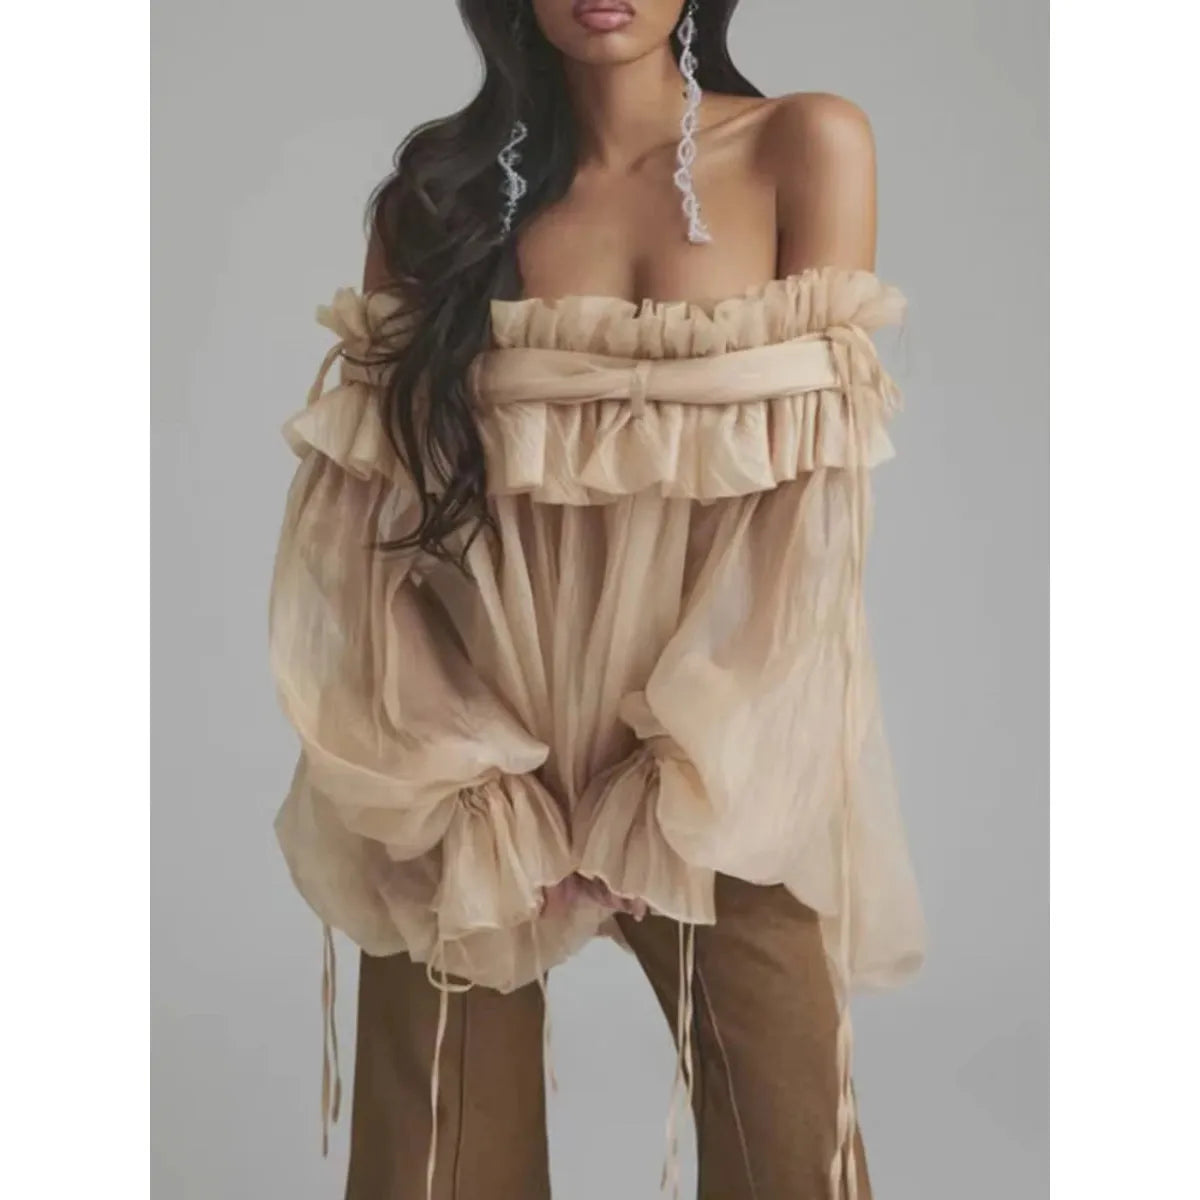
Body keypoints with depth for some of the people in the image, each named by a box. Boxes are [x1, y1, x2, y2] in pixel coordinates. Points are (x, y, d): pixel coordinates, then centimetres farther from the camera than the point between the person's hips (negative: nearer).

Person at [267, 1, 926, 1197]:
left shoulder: (806, 147, -1)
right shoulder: (442, 179, 4)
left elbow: (815, 487, -8)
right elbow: (360, 510, 0)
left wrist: (673, 782, -13)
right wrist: (459, 773, -10)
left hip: (722, 763, -1)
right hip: (469, 763, 1)